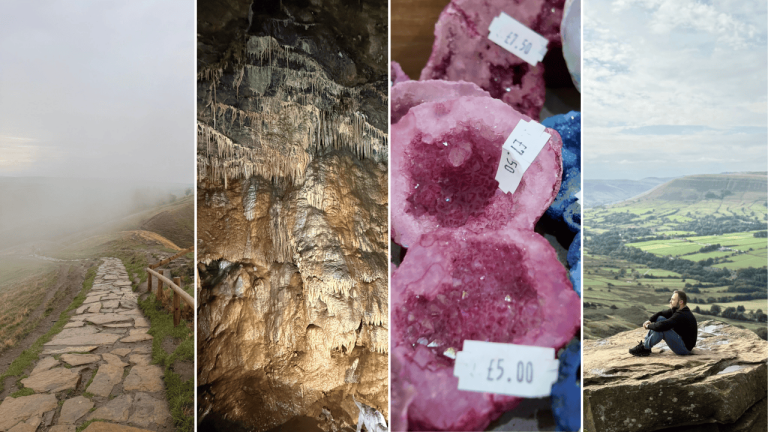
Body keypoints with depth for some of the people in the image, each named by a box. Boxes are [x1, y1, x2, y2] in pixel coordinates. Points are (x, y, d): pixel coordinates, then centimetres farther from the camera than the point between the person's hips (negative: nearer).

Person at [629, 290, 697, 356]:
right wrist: (649, 320, -8)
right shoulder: (677, 310, 4)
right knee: (660, 318, 1)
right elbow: (661, 314, 11)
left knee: (661, 329, -28)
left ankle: (644, 347, -14)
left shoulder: (682, 316, -27)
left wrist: (648, 326, -17)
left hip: (685, 348, -10)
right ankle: (644, 342, -3)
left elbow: (661, 325, -34)